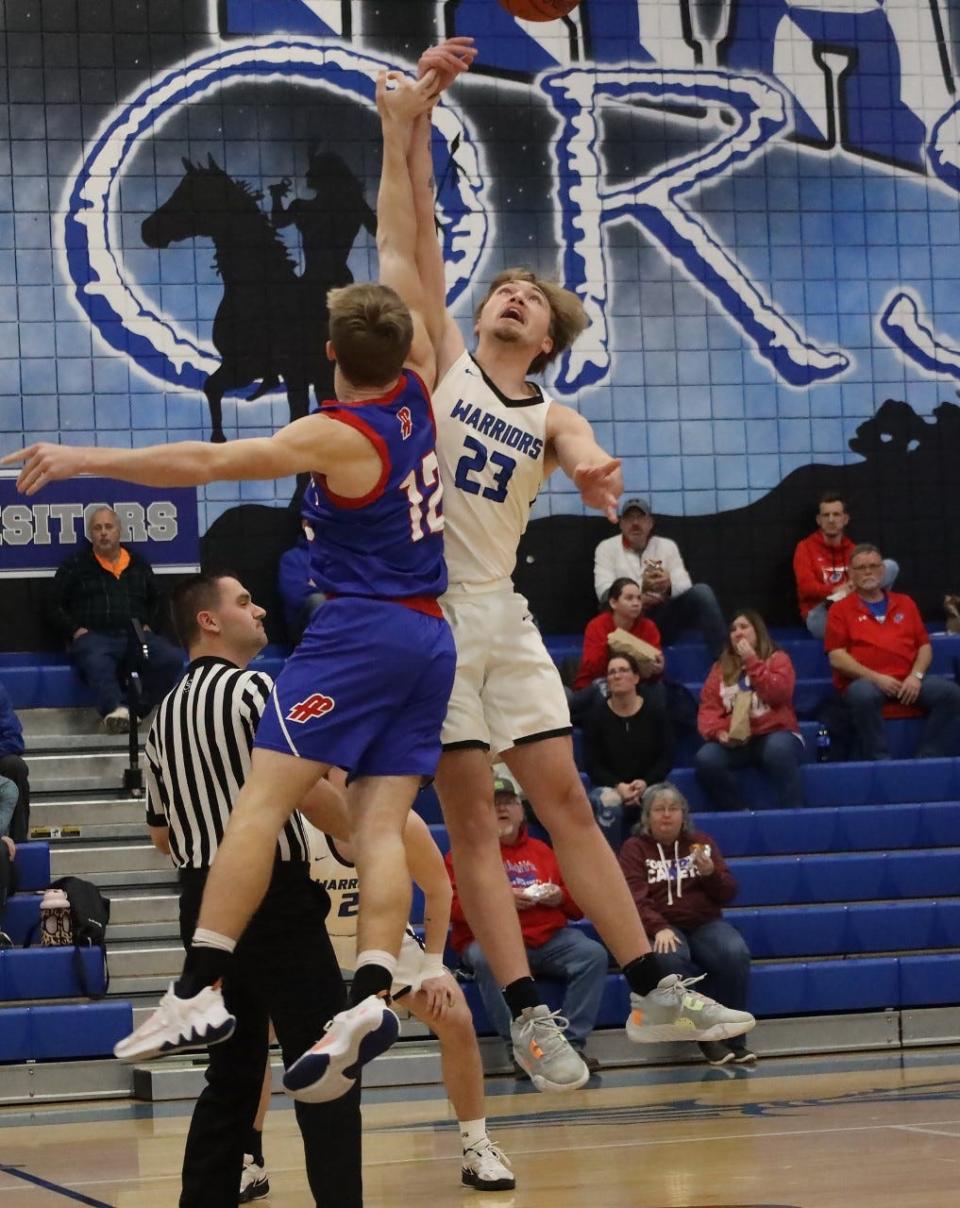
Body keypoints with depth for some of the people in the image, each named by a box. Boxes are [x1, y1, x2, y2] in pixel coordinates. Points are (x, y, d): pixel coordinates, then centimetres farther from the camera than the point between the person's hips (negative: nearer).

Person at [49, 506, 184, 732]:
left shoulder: (139, 565, 23)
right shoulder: (75, 566, 15)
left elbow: (156, 601, 32)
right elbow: (56, 605, 13)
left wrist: (147, 625, 12)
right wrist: (75, 630, -4)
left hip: (136, 635, 3)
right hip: (93, 635, -3)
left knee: (171, 659, -28)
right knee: (97, 663, -42)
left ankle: (137, 711, -30)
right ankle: (115, 710, -61)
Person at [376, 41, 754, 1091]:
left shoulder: (551, 416, 11)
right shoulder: (443, 360, 6)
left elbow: (589, 463, -12)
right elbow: (411, 242, -3)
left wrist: (595, 476, -36)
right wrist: (409, 127, -11)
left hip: (501, 611, 3)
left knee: (565, 800, 6)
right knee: (471, 817, -3)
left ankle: (650, 992, 9)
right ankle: (527, 1014, -5)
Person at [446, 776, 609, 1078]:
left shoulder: (540, 851, 24)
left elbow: (579, 905, 26)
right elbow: (451, 905, -2)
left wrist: (561, 897, 2)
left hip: (550, 939, 4)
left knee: (594, 954, -23)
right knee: (488, 960, -38)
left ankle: (571, 1043, -24)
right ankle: (521, 1047, -34)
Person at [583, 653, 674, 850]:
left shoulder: (653, 713, 3)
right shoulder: (596, 717, 1)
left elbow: (667, 758, 2)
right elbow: (593, 765, -1)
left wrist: (645, 783, -15)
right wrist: (618, 786, -18)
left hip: (648, 787, 1)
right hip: (609, 787, -1)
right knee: (608, 802, -36)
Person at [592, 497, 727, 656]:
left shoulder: (667, 546, 11)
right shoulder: (607, 548, 4)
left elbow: (685, 587, 0)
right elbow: (605, 592, -11)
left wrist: (669, 586, -26)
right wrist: (641, 587, -29)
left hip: (664, 619, 3)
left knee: (701, 592, -19)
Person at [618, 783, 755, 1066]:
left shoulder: (701, 842, 16)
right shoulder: (634, 848, 7)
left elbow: (728, 894, 13)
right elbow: (636, 898, -8)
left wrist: (711, 873, -9)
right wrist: (659, 929, -26)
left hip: (705, 924, 3)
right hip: (661, 928, -3)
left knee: (736, 953, -30)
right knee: (671, 959, -38)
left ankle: (731, 1036, -21)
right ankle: (706, 1036, -26)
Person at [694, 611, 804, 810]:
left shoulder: (777, 659, 10)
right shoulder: (721, 667, 18)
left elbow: (778, 695, -8)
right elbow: (708, 708, 8)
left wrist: (751, 661, -6)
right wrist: (717, 731, -13)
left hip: (774, 734, -2)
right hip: (734, 741, 3)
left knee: (778, 749, -39)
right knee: (705, 759, -30)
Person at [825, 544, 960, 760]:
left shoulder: (905, 604, 21)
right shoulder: (841, 610, 9)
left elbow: (924, 646, 17)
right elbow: (837, 657, -2)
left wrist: (916, 676, -4)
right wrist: (875, 678, -14)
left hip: (908, 682, 4)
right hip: (864, 681, -4)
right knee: (863, 696, -39)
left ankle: (929, 758, -19)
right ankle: (879, 761, -31)